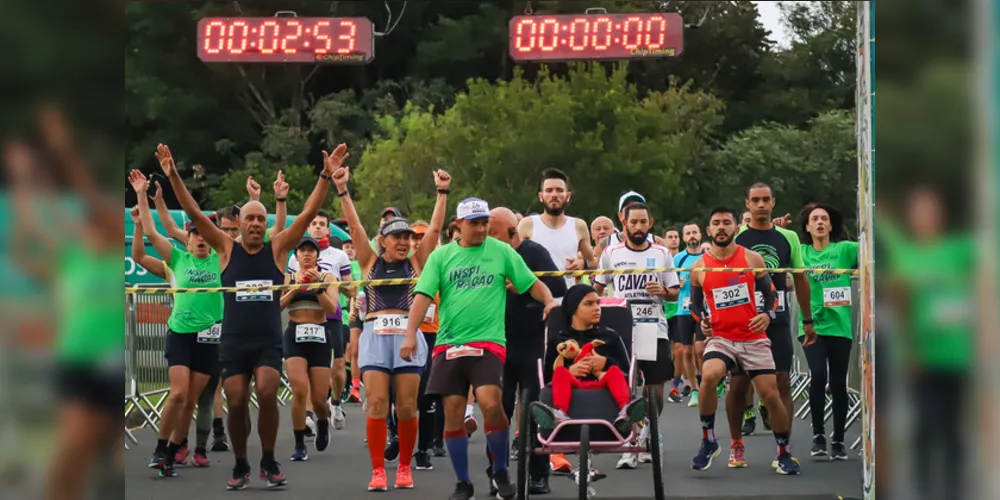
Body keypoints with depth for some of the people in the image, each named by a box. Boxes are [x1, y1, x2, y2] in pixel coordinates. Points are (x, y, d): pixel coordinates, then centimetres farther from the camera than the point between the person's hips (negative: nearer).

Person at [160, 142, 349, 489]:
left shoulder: (277, 249, 4)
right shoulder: (227, 249, 4)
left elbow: (309, 213, -2)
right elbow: (194, 213, -2)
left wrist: (325, 177, -10)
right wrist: (173, 177, -10)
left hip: (269, 341, -1)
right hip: (233, 341, 1)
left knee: (267, 395, -17)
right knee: (236, 404, -2)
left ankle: (269, 462, 0)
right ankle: (240, 466, 15)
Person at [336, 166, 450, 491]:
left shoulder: (416, 263, 11)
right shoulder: (370, 262, 11)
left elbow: (435, 228, 6)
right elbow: (354, 226, 4)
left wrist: (442, 193, 1)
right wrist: (342, 191, -3)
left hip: (408, 336, 0)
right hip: (375, 336, 0)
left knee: (407, 407, 1)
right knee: (376, 405, -5)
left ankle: (405, 467, 12)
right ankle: (378, 471, -2)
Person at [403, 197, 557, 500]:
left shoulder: (501, 251, 6)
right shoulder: (441, 256, 8)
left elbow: (532, 283, 8)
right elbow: (423, 295, 1)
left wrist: (549, 301, -12)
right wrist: (411, 332, -11)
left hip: (488, 341, -2)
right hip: (449, 344, 2)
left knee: (490, 403, -21)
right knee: (453, 413, 1)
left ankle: (500, 472, 0)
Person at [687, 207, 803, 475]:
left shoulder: (753, 259, 0)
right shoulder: (699, 267, 2)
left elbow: (770, 293, 7)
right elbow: (695, 302, 16)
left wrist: (767, 315, -13)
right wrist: (701, 320, -4)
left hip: (754, 339, 1)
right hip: (720, 338, 0)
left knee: (771, 395, -2)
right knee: (708, 376, -30)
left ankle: (784, 454, 19)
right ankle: (708, 442, -14)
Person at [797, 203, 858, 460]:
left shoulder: (844, 249, 2)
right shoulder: (800, 253, 6)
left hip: (840, 325, 0)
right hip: (811, 325, 0)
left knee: (838, 384, 5)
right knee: (818, 375, -19)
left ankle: (838, 441, 20)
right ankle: (818, 435, -5)